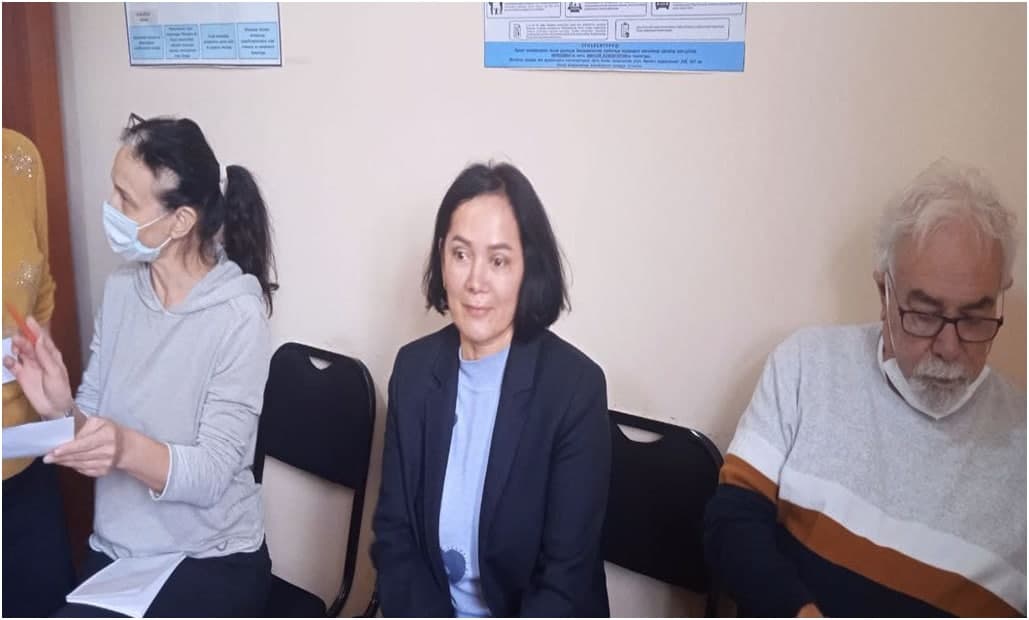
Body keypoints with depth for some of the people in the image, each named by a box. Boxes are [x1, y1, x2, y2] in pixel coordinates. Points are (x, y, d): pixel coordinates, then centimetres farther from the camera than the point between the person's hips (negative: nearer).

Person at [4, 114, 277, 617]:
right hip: (114, 552, 5)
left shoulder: (237, 313, -18)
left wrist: (128, 449, -36)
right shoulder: (120, 289, -1)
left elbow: (211, 475, -19)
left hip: (210, 563, -5)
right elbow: (94, 428, 2)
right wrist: (62, 410, -19)